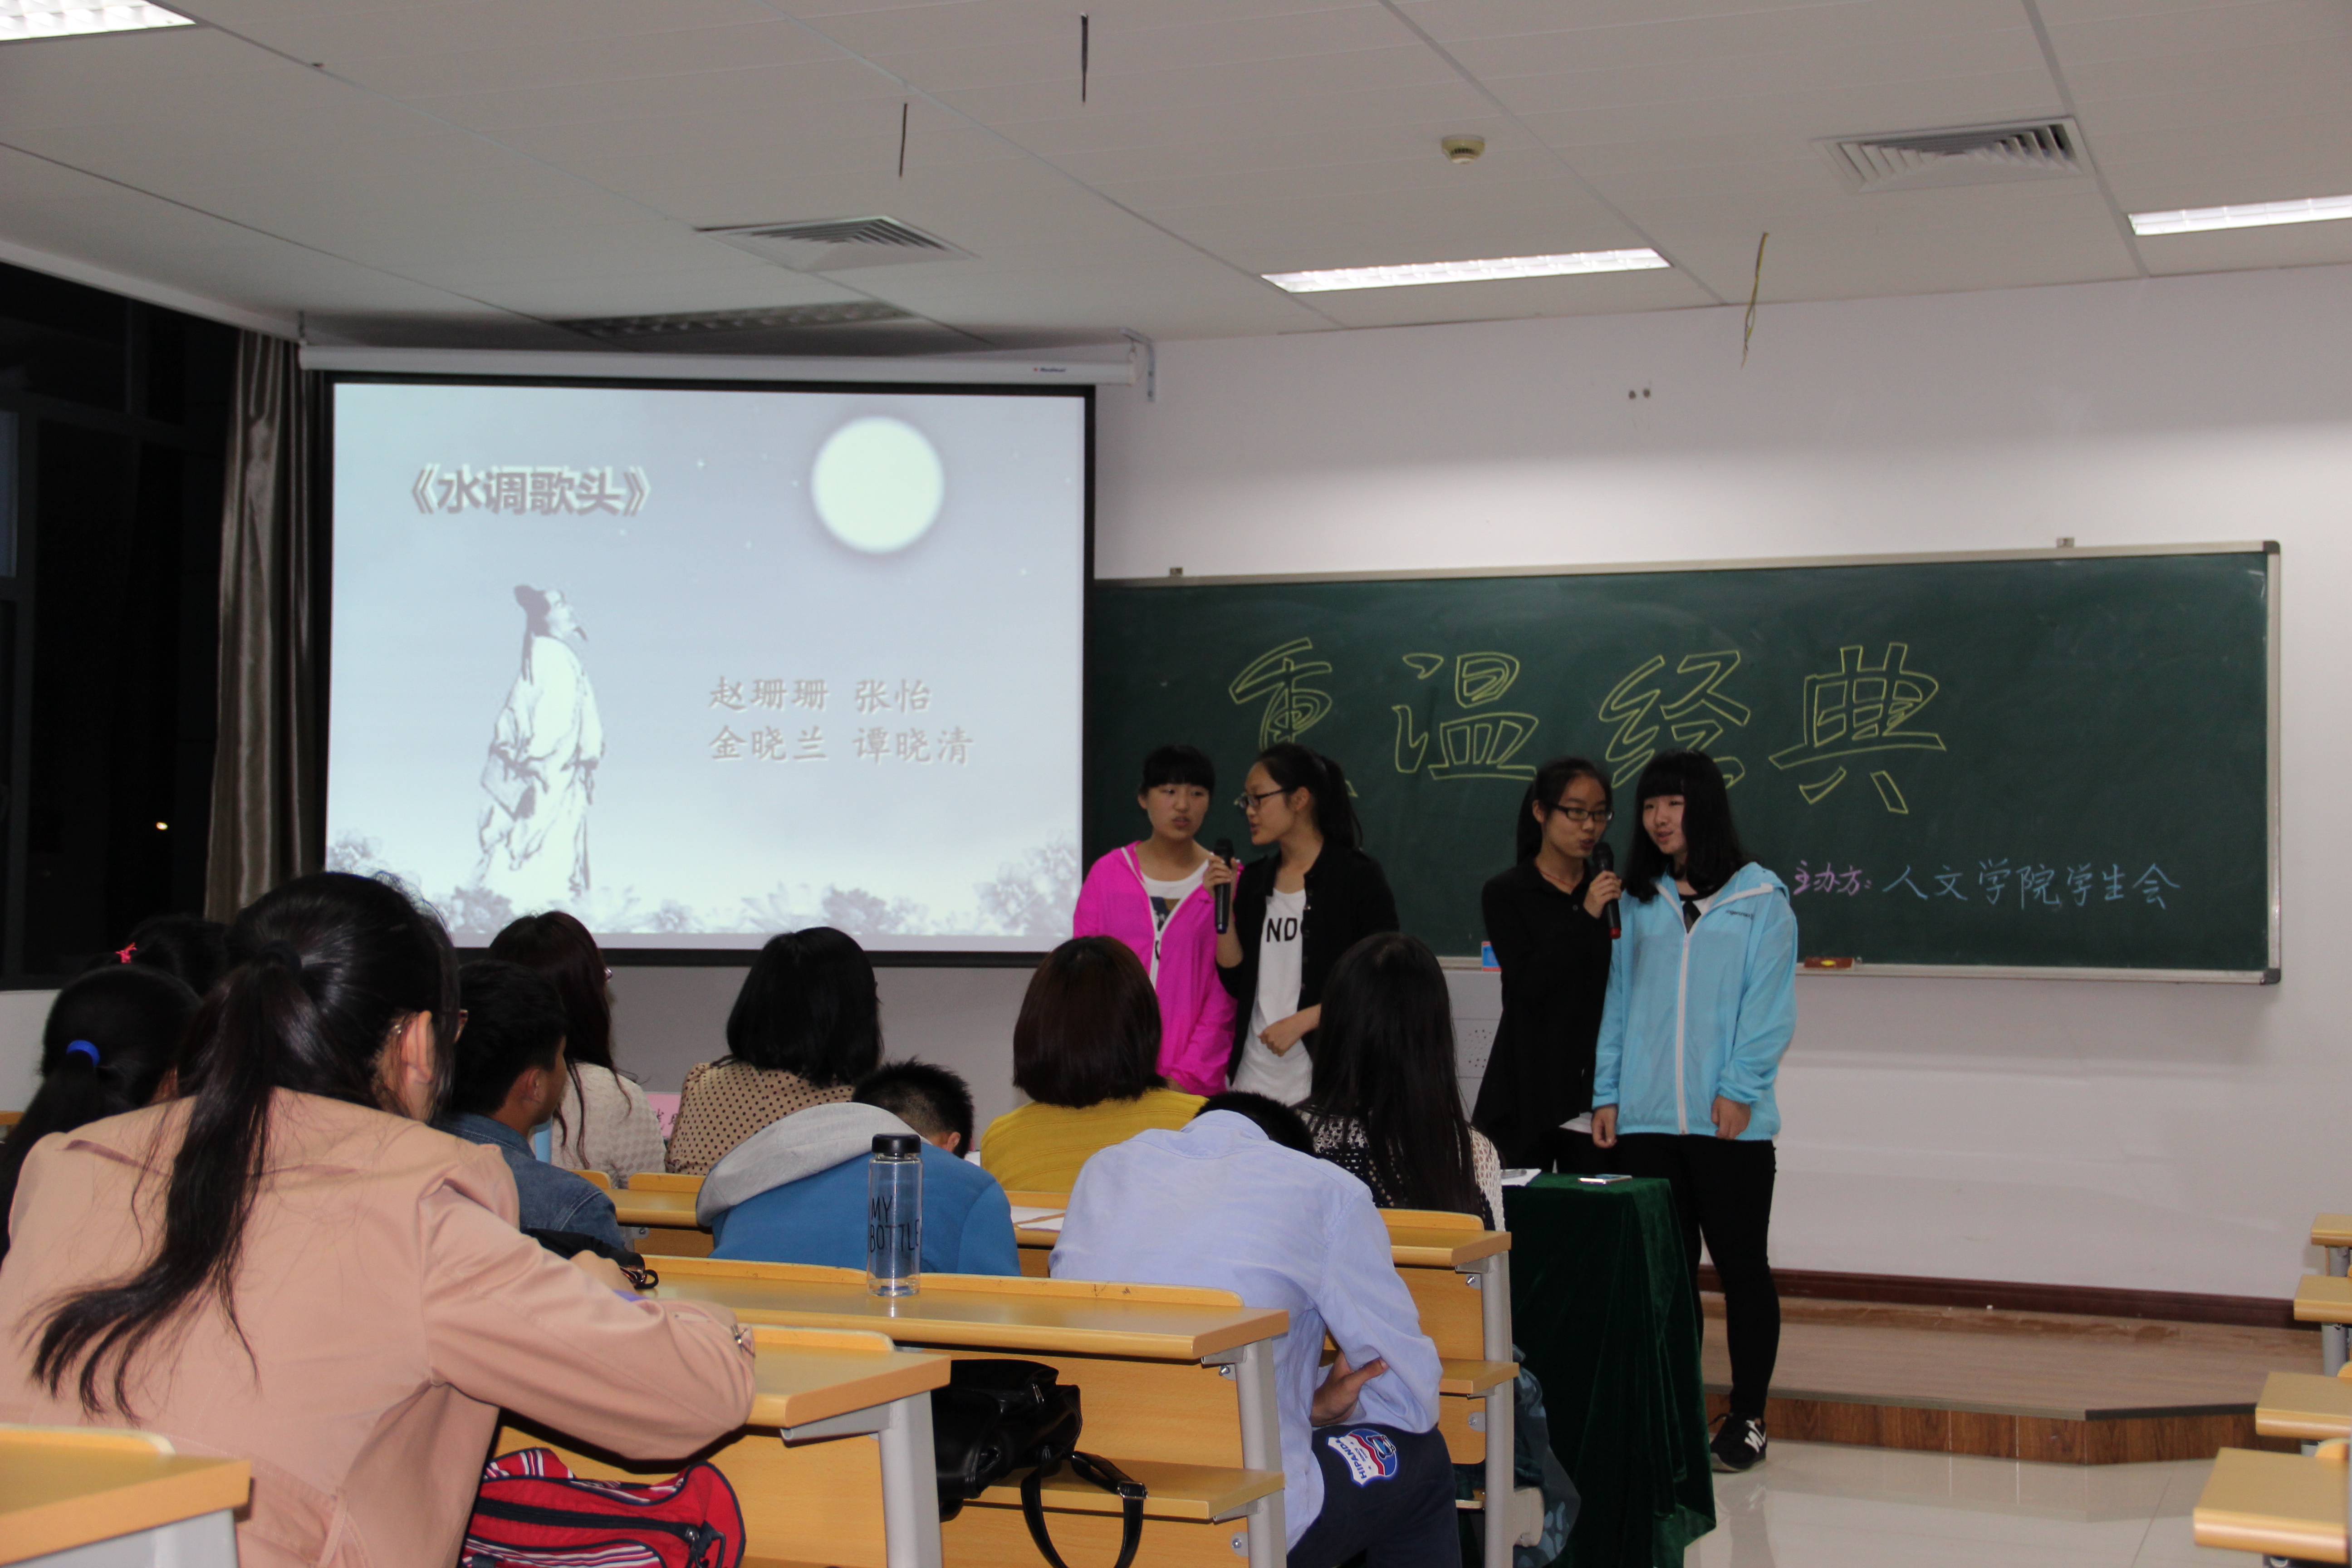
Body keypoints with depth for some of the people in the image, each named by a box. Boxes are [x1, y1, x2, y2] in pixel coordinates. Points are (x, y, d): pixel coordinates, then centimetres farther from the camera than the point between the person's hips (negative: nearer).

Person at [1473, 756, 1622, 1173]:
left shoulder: (1612, 891, 11)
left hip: (1595, 1088, 2)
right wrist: (1586, 917, -14)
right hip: (1530, 1088, -2)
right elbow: (1526, 985, -9)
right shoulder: (1506, 893, 3)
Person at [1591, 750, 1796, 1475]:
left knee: (1742, 1267, 3)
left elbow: (1769, 1002, -4)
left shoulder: (1759, 897, 1)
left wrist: (1738, 1089, -12)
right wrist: (1608, 1093, 7)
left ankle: (1747, 1417, 13)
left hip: (1729, 1119, -4)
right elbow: (1620, 998, 14)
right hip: (1648, 1117, 4)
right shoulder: (1640, 899, 13)